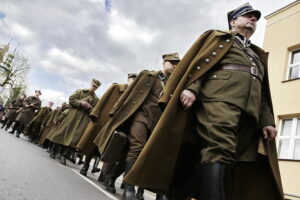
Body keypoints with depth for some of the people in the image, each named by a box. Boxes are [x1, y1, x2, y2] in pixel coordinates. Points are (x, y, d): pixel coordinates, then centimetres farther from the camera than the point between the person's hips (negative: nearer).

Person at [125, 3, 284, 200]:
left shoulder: (258, 55, 38)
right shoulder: (218, 37, 22)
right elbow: (200, 62, 4)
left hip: (249, 111, 5)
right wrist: (191, 88, -14)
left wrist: (267, 121, 14)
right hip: (219, 97, -5)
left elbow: (263, 93, 29)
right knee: (219, 150, -23)